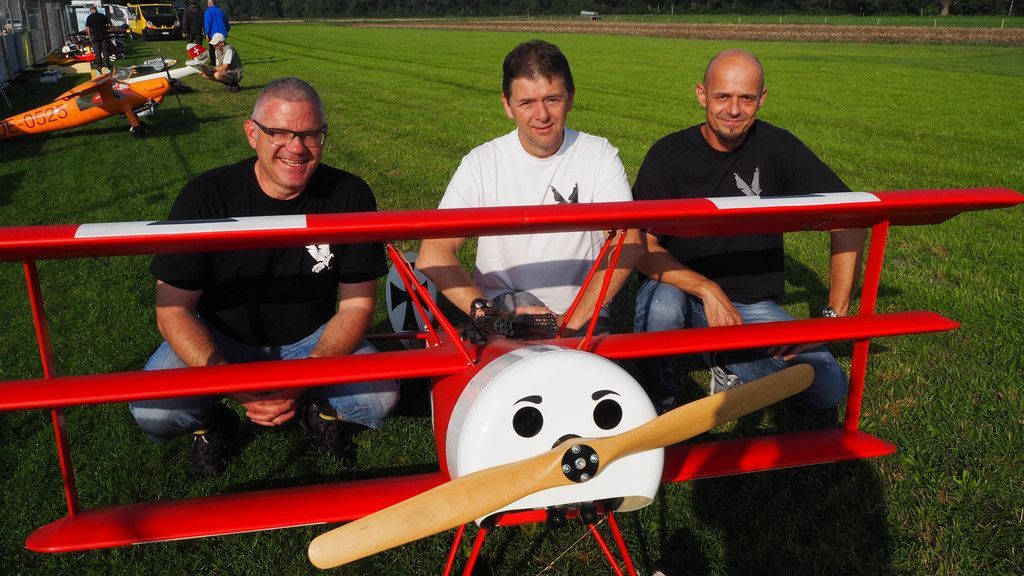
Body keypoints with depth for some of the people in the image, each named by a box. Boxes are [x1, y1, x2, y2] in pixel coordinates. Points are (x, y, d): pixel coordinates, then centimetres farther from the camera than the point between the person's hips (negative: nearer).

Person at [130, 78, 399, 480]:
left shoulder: (350, 196, -16)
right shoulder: (206, 197, -18)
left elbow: (357, 303, -12)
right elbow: (173, 309, -16)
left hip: (313, 339, 1)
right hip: (219, 340, 0)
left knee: (381, 396, -24)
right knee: (151, 413, -24)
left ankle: (322, 409, 12)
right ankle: (213, 424, 12)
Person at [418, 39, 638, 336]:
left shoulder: (601, 156, 1)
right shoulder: (481, 162, 1)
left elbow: (625, 244, -11)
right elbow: (433, 254, -7)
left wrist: (571, 320, -22)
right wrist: (486, 312, -21)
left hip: (581, 316, 0)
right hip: (499, 310, 1)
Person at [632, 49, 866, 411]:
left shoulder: (777, 147, -7)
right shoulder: (669, 154, -9)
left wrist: (835, 316, -13)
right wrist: (707, 289, -29)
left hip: (752, 303, 2)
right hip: (680, 288, -1)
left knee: (829, 388, -16)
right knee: (661, 307, -37)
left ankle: (731, 364, 11)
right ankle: (657, 405, -6)